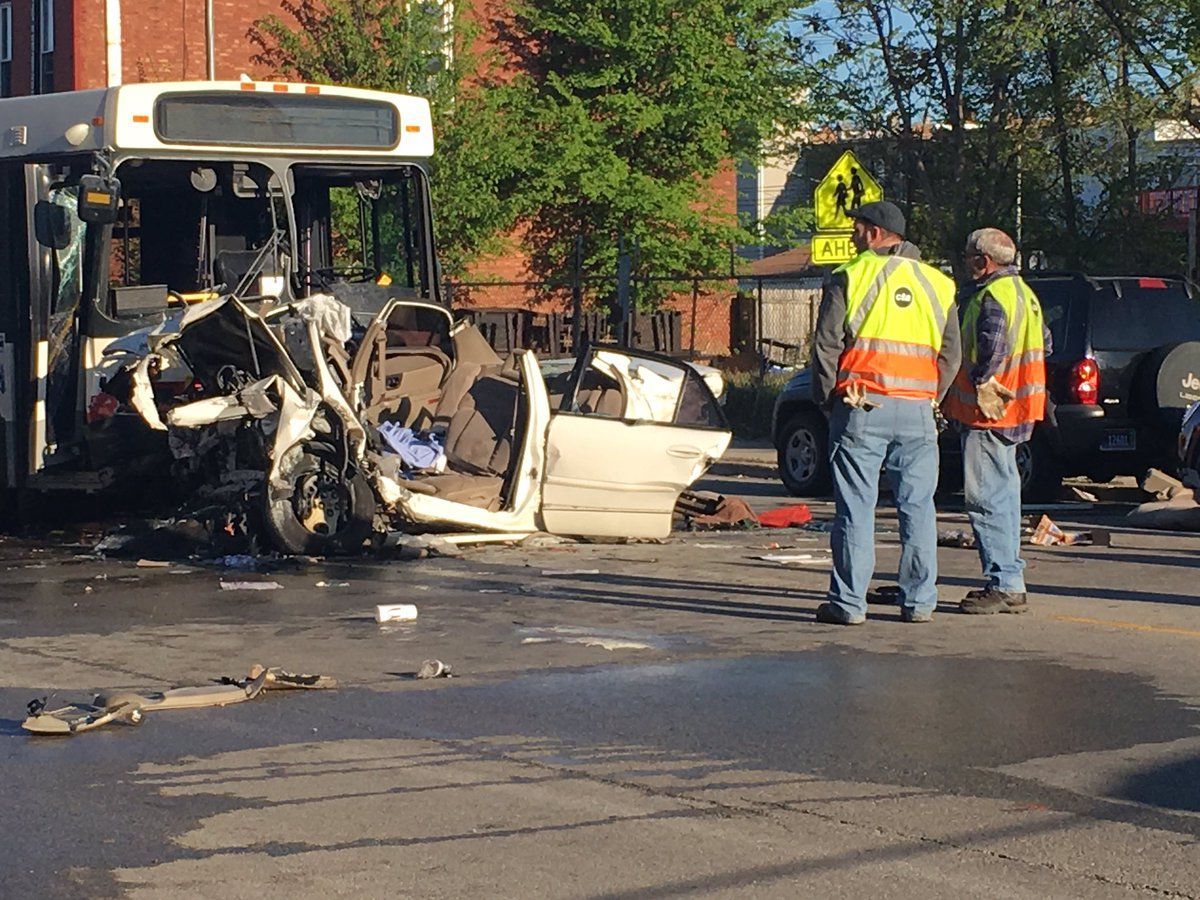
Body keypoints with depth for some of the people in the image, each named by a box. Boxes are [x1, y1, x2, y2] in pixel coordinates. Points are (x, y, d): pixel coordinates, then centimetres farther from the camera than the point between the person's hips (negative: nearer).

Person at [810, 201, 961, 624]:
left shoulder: (851, 277, -2)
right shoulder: (937, 284, 12)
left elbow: (827, 344, -4)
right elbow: (951, 354, 12)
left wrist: (828, 398, 6)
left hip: (862, 408, -3)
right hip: (917, 412, 4)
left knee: (856, 507, -1)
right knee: (918, 506, 9)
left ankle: (848, 601, 0)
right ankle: (918, 601, 10)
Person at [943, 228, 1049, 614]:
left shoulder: (993, 297, -16)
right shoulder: (1023, 292, 17)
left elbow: (992, 350, -30)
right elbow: (1044, 341, 24)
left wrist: (979, 384, -16)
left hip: (988, 412, -11)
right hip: (1011, 414, 11)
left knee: (987, 499, -9)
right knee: (1002, 496, 16)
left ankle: (1004, 585, -11)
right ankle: (1010, 580, 22)